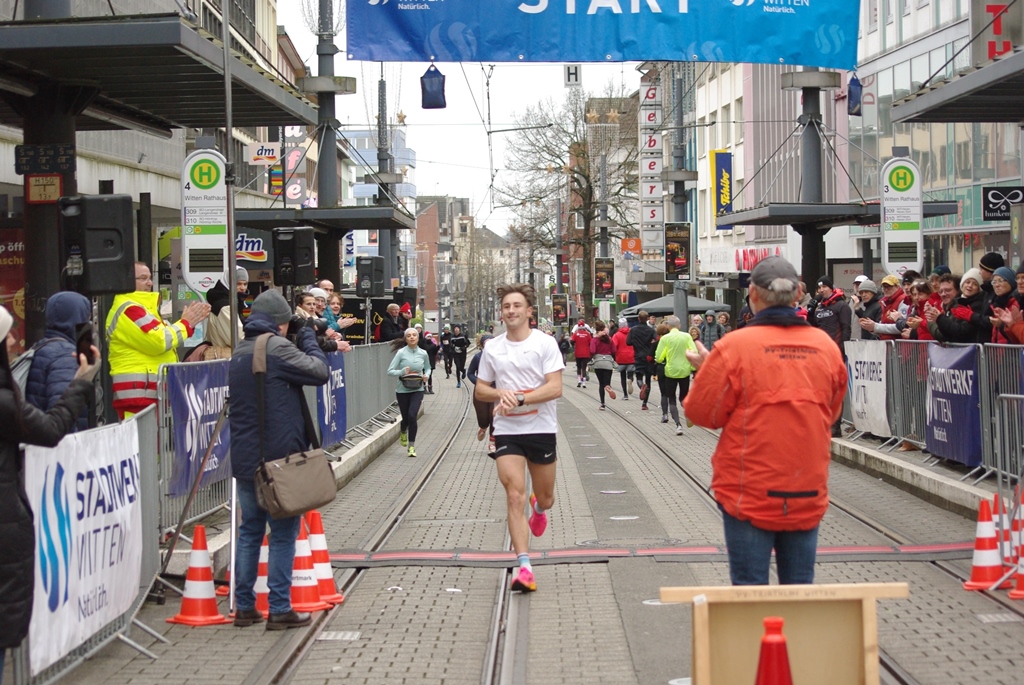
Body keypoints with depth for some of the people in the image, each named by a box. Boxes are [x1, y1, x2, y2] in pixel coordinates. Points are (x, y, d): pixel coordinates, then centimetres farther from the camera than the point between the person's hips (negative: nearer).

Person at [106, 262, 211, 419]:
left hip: (151, 391, 11)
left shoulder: (141, 308, 24)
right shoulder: (127, 310, -11)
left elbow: (163, 336, 24)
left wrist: (189, 322, 9)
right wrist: (185, 323, -5)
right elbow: (158, 341, -19)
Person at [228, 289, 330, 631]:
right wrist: (308, 338, 1)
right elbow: (320, 371, -14)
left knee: (250, 530, 14)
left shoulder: (240, 353, 13)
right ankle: (279, 609, 1)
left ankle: (244, 606, 17)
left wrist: (303, 341, 16)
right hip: (279, 458, -8)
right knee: (283, 532, 0)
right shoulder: (277, 348, -13)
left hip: (245, 458, 8)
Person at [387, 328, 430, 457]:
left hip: (417, 389, 1)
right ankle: (403, 432, 47)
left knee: (412, 416, -16)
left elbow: (428, 368, 17)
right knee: (406, 417, 8)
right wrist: (402, 372, -26)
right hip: (402, 390, -1)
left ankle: (411, 446, -2)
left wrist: (426, 376, -4)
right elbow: (390, 371, -8)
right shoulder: (401, 353, -9)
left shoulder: (423, 354, -1)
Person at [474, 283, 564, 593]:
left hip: (541, 429, -1)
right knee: (515, 497, -12)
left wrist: (519, 398, -23)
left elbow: (555, 388, -13)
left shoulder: (545, 343, -5)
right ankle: (524, 567, -13)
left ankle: (538, 507, 52)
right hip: (506, 431, 1)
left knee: (545, 497, 13)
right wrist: (501, 394, -11)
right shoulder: (492, 348, 5)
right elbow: (479, 391, 11)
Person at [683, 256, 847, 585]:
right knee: (800, 587, 12)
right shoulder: (826, 346, 0)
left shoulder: (734, 347, -12)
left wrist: (705, 369, 11)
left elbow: (702, 413, -4)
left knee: (750, 587, 3)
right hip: (808, 492, 4)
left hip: (749, 492, -4)